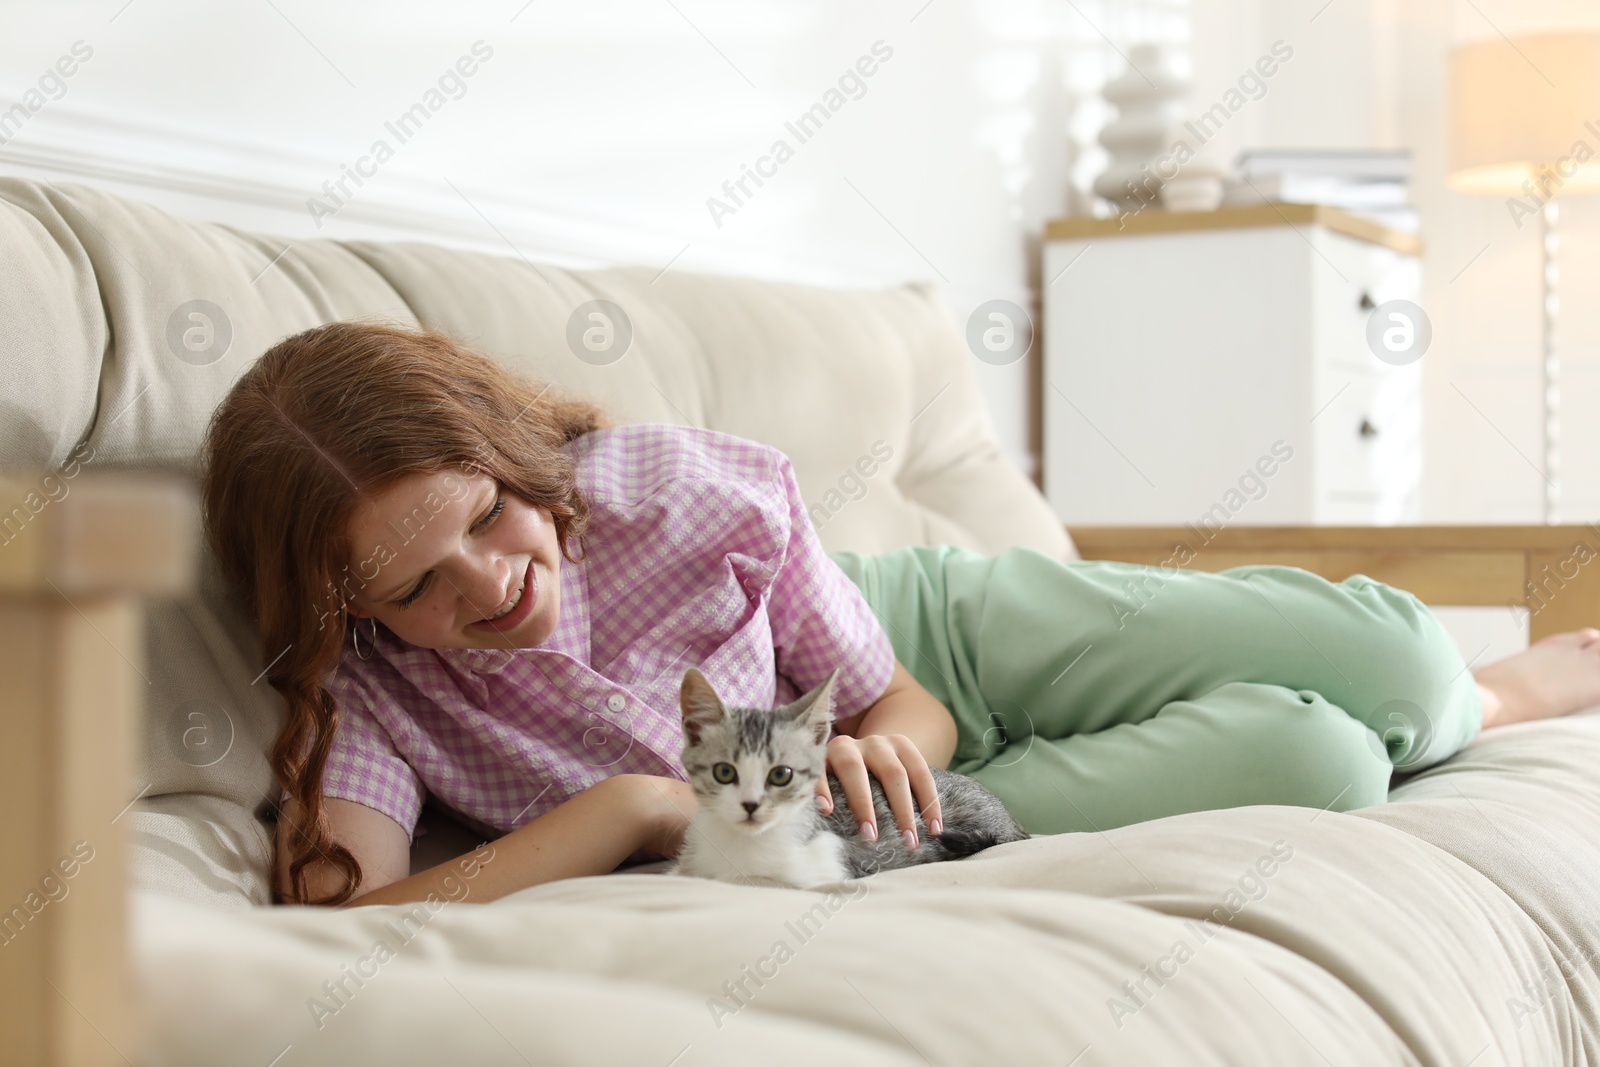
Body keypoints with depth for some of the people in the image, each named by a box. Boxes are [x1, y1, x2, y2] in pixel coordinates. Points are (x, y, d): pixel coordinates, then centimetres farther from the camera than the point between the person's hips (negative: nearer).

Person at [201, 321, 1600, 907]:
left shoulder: (708, 493, -25)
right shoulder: (370, 687, -26)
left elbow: (904, 704, -13)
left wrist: (886, 752, -38)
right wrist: (626, 806, -40)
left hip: (939, 634, 1)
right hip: (838, 842, -1)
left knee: (1405, 663, -11)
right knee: (1312, 765, -17)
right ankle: (1476, 710, 22)